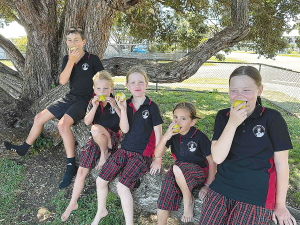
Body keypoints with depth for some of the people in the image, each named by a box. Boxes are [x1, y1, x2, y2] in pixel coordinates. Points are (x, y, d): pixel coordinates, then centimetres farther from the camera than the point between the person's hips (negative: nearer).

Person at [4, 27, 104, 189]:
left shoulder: (92, 59, -9)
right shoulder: (67, 59, 7)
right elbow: (62, 81, -7)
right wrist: (71, 61, -17)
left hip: (85, 100, -7)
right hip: (70, 97, 7)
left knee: (63, 124, -31)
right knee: (39, 117, 8)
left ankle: (71, 166, -23)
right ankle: (24, 148, 31)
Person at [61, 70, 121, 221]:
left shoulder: (115, 102, -6)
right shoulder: (93, 102, 5)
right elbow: (87, 122, -7)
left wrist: (115, 106, -27)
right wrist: (94, 107, -21)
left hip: (113, 138, -4)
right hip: (95, 140, 4)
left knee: (96, 129, -37)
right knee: (81, 171, 1)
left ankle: (105, 152, -9)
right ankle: (73, 203, 17)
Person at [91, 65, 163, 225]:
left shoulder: (152, 107, -7)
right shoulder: (126, 104, 3)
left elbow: (158, 134, -4)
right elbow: (125, 129, -6)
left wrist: (157, 159, -5)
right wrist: (123, 109, -20)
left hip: (142, 154, -5)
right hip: (125, 149, 5)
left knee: (122, 186, -21)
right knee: (100, 180, 2)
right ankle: (101, 211, 29)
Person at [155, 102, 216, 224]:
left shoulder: (199, 137, -15)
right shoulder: (173, 134, -3)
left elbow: (212, 160, -8)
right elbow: (157, 155, -10)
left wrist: (207, 185, -11)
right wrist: (166, 136, -26)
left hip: (199, 172, -4)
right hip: (179, 172, 4)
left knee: (177, 168, -36)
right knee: (164, 198, -20)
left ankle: (188, 199, -10)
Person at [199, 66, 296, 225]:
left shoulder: (272, 118, -10)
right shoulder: (223, 116, -2)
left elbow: (281, 164, -3)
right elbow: (217, 157, -11)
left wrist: (280, 204, 3)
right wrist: (232, 123, -21)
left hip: (256, 198, -3)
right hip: (221, 191, 3)